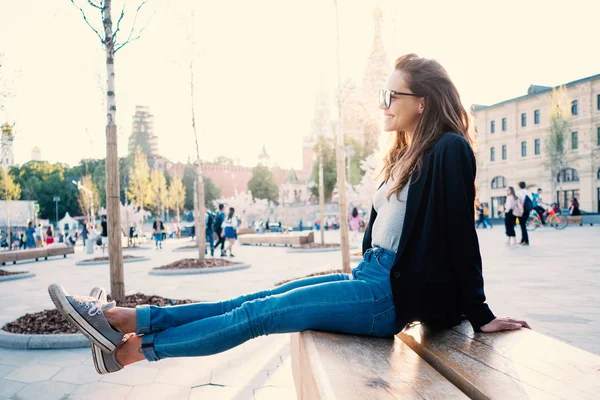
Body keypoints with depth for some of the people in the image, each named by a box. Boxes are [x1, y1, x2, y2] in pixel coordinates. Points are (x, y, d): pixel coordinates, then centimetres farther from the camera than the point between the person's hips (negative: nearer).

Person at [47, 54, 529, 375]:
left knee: (258, 312, -12)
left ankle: (133, 349, -3)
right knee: (253, 302, -2)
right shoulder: (406, 157, 17)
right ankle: (126, 319, -2)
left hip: (391, 292, -8)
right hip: (369, 278, 8)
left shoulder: (449, 150, -11)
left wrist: (480, 315, -11)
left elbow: (461, 232, -14)